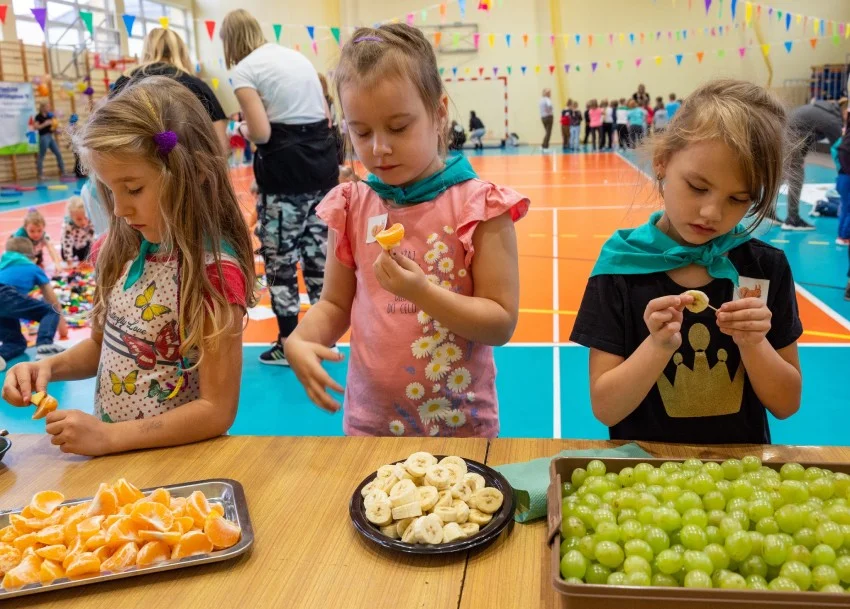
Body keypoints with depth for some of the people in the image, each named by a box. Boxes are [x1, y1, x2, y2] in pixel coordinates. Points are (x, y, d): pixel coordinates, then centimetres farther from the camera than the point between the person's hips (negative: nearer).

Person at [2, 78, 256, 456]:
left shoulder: (214, 270, -19)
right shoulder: (123, 249, 0)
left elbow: (217, 411, -17)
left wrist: (109, 437, -18)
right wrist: (50, 366, -1)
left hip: (178, 457, -6)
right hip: (110, 452, 6)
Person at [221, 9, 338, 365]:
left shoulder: (244, 69, -5)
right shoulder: (296, 55, 15)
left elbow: (261, 133, -15)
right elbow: (326, 116, 15)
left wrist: (243, 129, 5)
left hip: (285, 168, -7)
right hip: (322, 158, 7)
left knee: (280, 258, 5)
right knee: (318, 251, 14)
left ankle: (289, 344, 13)